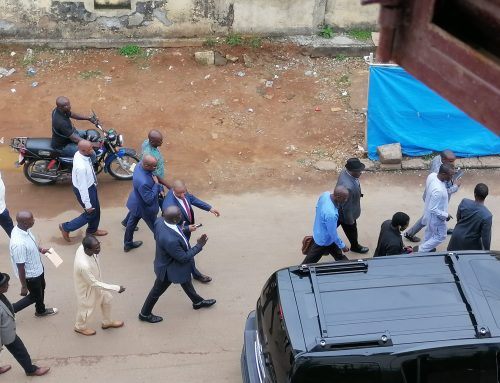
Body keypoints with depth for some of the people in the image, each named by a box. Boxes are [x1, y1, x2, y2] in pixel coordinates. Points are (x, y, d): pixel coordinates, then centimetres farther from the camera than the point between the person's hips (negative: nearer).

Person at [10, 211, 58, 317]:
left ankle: (41, 310, 56)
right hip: (30, 274, -8)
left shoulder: (24, 229, -15)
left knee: (41, 289, 30)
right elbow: (20, 267, -30)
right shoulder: (18, 243, -41)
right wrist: (24, 286, -20)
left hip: (37, 267, 8)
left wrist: (40, 249, 9)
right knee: (34, 295, 17)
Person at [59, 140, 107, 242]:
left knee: (96, 209, 26)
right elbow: (83, 187, -30)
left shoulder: (80, 154, -13)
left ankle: (92, 229, 52)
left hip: (89, 186, 9)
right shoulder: (81, 166, -40)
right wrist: (87, 204, -20)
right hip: (85, 190, -9)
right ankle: (66, 227, 28)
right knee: (91, 213, 14)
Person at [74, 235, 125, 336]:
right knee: (86, 308, 23)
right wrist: (116, 288, -26)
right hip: (87, 288, -7)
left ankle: (107, 322, 54)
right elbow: (94, 283, -31)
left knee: (106, 299, 26)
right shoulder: (84, 265, -47)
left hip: (95, 282, 7)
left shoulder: (83, 247, -25)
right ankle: (80, 327, 55)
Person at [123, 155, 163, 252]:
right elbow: (149, 199, -31)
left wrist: (160, 188, -6)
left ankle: (127, 244, 52)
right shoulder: (143, 182, -43)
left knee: (131, 223, 29)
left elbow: (154, 177, 2)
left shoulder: (140, 165, -17)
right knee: (155, 228, 16)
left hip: (136, 202, 9)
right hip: (144, 207, -9)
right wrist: (156, 184, -27)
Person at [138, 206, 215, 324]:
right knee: (157, 291, 18)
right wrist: (199, 246, -21)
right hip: (168, 269, -8)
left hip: (168, 260, 8)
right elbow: (183, 258, -29)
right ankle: (145, 314, 44)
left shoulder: (160, 220, -23)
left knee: (186, 281, 31)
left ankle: (197, 302, 56)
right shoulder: (170, 240, -46)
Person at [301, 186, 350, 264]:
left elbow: (317, 208, 2)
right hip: (323, 241, -9)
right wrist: (342, 246, -10)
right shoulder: (331, 214, -43)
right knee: (309, 262, 16)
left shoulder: (325, 194, -19)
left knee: (339, 256, 28)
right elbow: (333, 234, -27)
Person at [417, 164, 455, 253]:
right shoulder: (438, 190, -43)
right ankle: (421, 250, 29)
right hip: (435, 217, -8)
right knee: (440, 236, 17)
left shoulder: (432, 175, -18)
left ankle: (427, 248, 55)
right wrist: (445, 215, -20)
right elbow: (433, 210, -33)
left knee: (430, 231, 32)